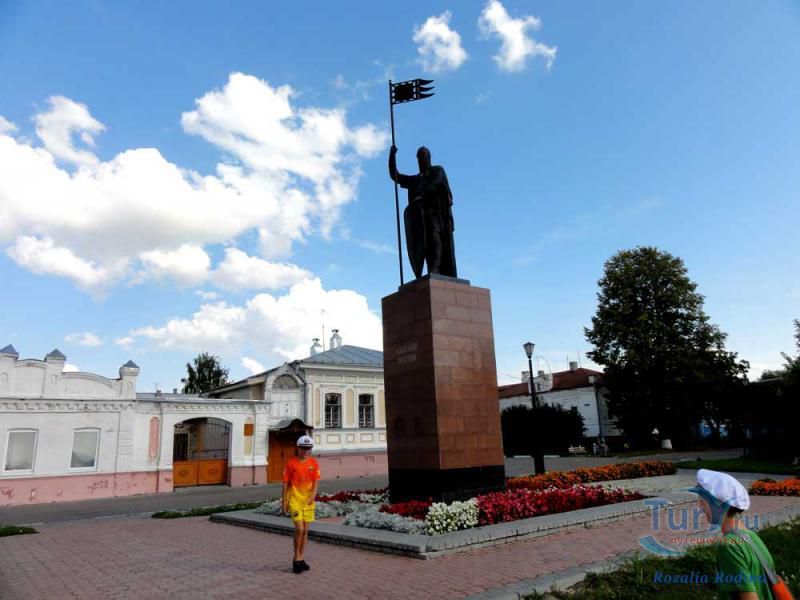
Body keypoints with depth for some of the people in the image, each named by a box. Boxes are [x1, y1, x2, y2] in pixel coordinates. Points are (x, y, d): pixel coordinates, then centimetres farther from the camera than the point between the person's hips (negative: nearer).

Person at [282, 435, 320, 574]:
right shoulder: (291, 463, -6)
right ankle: (296, 559, 6)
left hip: (308, 501, 3)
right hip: (294, 500, -3)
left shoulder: (314, 463, 2)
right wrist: (284, 501, -3)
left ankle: (301, 559, 23)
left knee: (305, 530, 8)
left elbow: (316, 481, -3)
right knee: (299, 529, -12)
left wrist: (313, 495, -19)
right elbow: (285, 483, -2)